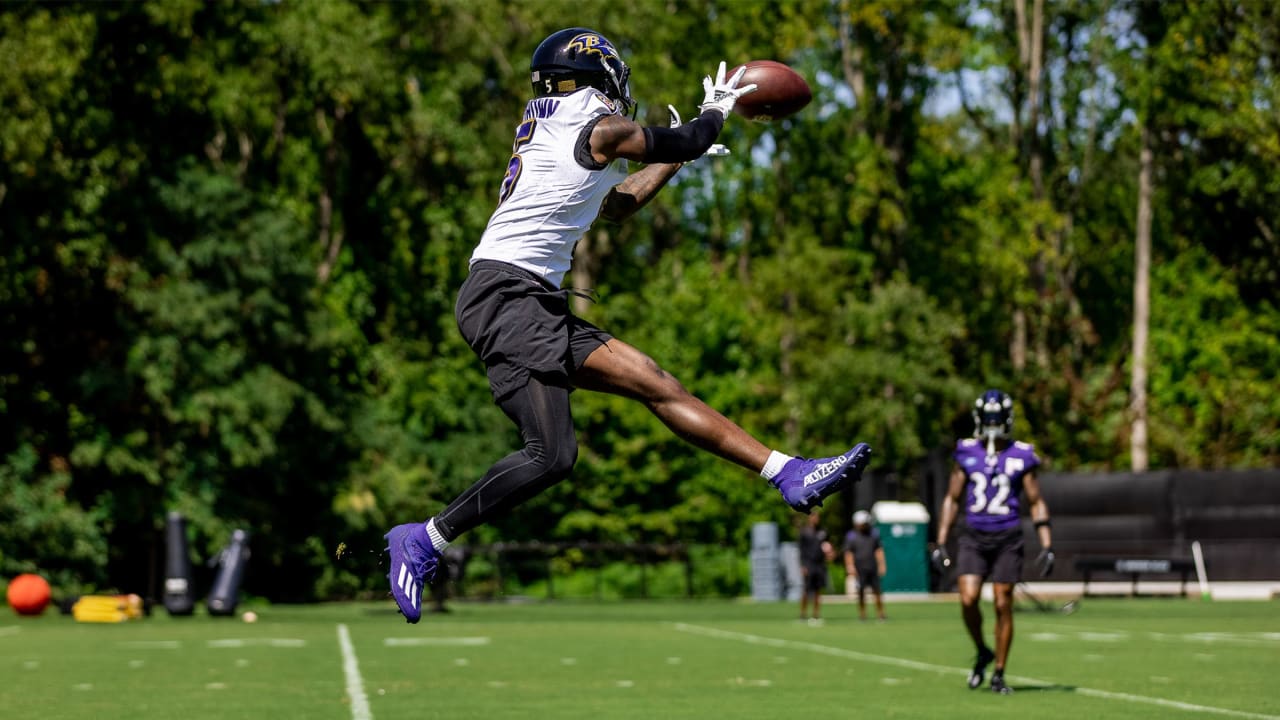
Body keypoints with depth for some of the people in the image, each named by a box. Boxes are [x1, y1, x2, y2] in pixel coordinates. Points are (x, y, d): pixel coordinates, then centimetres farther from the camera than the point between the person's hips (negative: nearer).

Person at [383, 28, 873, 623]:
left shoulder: (553, 134, 24)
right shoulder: (600, 128, -3)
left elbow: (617, 205, 40)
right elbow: (683, 143, 15)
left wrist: (674, 160, 45)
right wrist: (716, 110, 34)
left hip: (537, 305, 10)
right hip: (506, 291, -10)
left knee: (653, 382, 6)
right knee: (550, 455, -21)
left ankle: (791, 476, 4)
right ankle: (423, 541, -14)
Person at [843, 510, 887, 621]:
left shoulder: (874, 534, 9)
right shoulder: (851, 536, 0)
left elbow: (879, 550, 11)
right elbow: (848, 553, -2)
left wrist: (881, 565, 6)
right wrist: (850, 567, -11)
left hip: (872, 568, 2)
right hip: (859, 569, -2)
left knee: (877, 591, -1)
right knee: (861, 592, 1)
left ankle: (880, 614, 2)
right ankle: (862, 614, 9)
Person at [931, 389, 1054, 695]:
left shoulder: (1021, 456, 2)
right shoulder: (967, 453, 5)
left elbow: (1036, 503, 5)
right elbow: (952, 499, 11)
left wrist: (1047, 547, -2)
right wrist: (940, 543, 5)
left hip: (1007, 539, -1)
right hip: (974, 537, 1)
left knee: (1003, 605, -1)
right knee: (968, 599, -14)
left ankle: (999, 674, 11)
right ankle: (982, 652, 13)